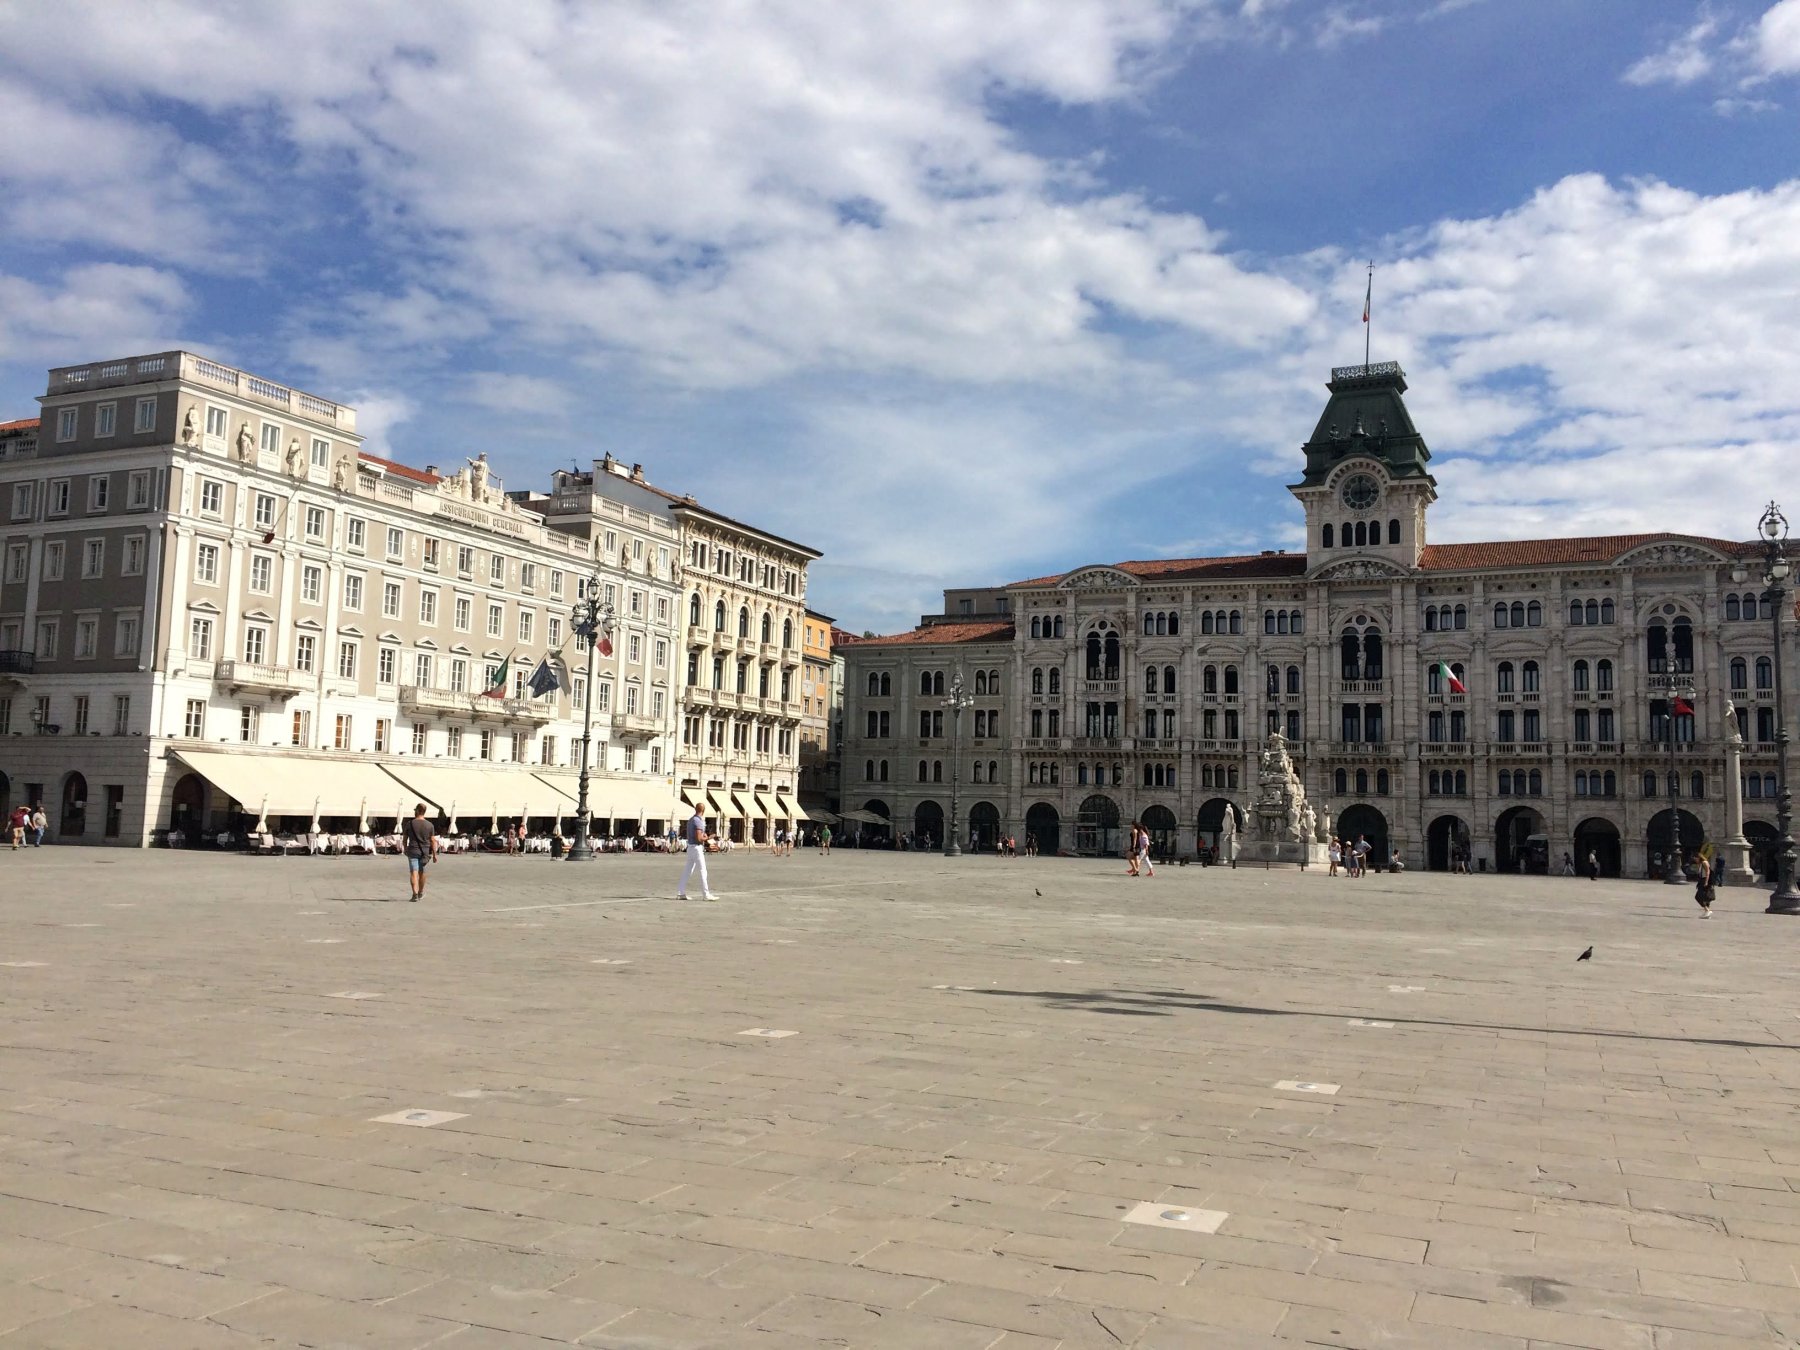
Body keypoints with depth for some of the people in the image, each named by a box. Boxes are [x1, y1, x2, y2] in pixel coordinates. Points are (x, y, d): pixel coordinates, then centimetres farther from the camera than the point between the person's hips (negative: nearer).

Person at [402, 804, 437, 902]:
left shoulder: (410, 824, -5)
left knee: (413, 872, -3)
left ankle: (415, 893, -17)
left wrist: (405, 849, 21)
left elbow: (405, 838, 4)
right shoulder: (430, 825, -4)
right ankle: (420, 892, 32)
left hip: (413, 851, -2)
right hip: (425, 852, 2)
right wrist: (434, 854, 0)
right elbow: (433, 841, -4)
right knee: (422, 872, 17)